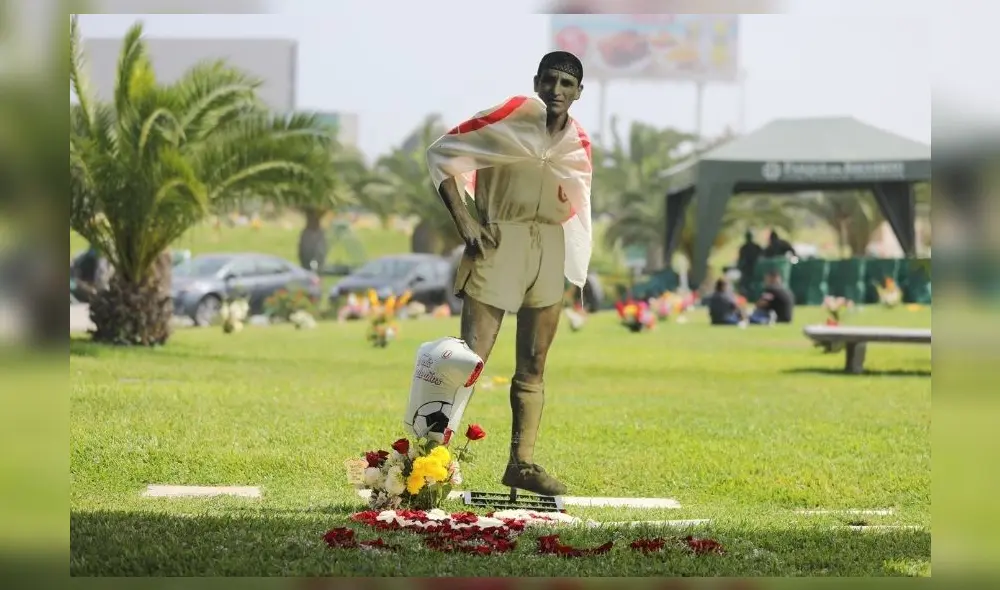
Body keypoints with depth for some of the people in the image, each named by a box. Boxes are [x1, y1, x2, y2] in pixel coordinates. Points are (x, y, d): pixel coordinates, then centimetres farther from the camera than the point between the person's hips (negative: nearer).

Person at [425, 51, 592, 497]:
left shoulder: (578, 143, 8)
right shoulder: (510, 117, -8)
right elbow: (441, 154, -6)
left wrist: (574, 272, 11)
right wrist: (463, 221, -13)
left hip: (550, 247, 6)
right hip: (499, 241, -6)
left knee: (533, 365, 9)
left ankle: (522, 463, 15)